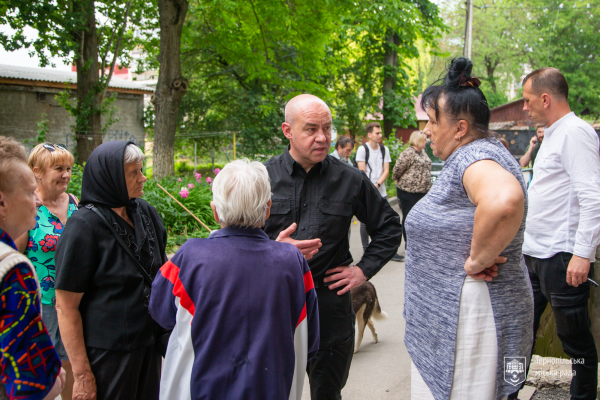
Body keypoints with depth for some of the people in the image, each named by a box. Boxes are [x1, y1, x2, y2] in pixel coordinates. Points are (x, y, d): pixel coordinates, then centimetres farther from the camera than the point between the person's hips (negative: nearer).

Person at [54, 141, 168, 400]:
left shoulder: (146, 213, 2)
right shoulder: (84, 226, -16)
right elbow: (66, 307, -16)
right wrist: (82, 375, -17)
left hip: (149, 344, 6)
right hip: (107, 353, -6)